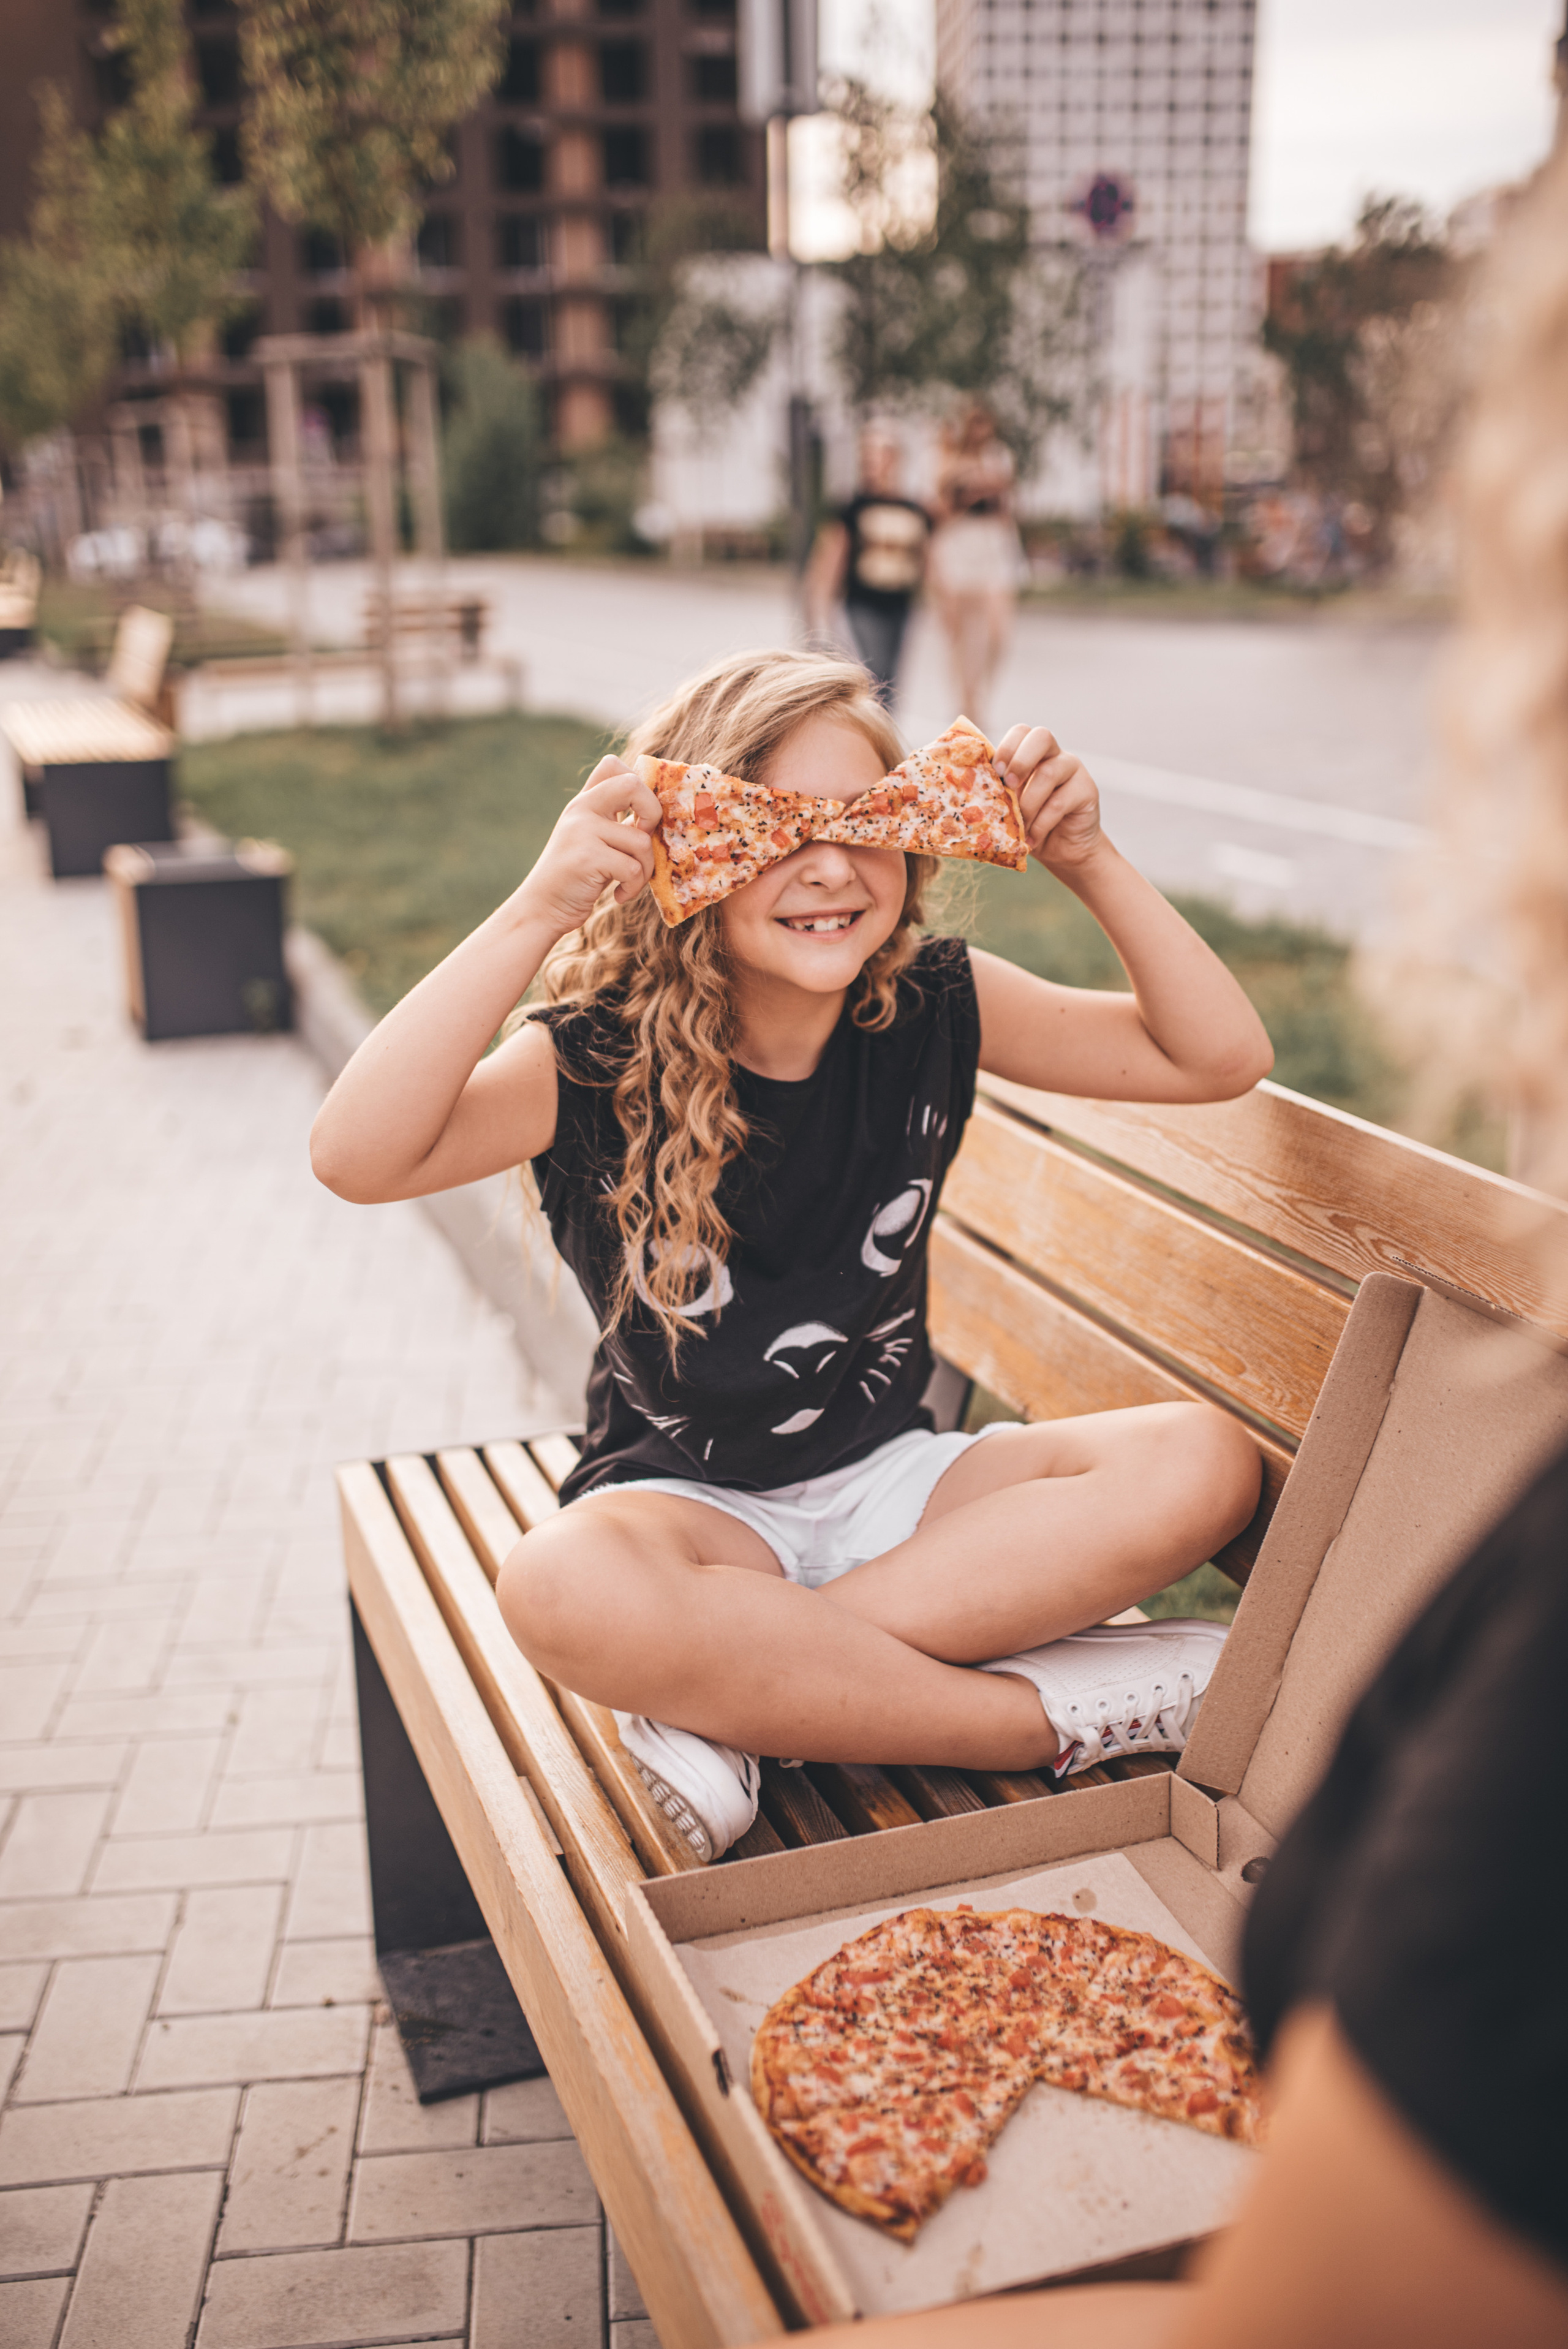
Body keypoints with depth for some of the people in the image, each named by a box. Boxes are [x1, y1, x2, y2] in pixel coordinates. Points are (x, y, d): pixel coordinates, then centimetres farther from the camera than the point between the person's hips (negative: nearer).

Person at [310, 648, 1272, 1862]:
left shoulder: (935, 1007, -5)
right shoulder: (602, 1061, -15)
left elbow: (1221, 1056, -3)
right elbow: (357, 1156, -32)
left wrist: (1091, 862, -14)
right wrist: (538, 911, -37)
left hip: (892, 1477, 4)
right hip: (687, 1496, -3)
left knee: (1205, 1459, -21)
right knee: (566, 1588, -38)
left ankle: (734, 1697, -24)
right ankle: (1060, 1713, -25)